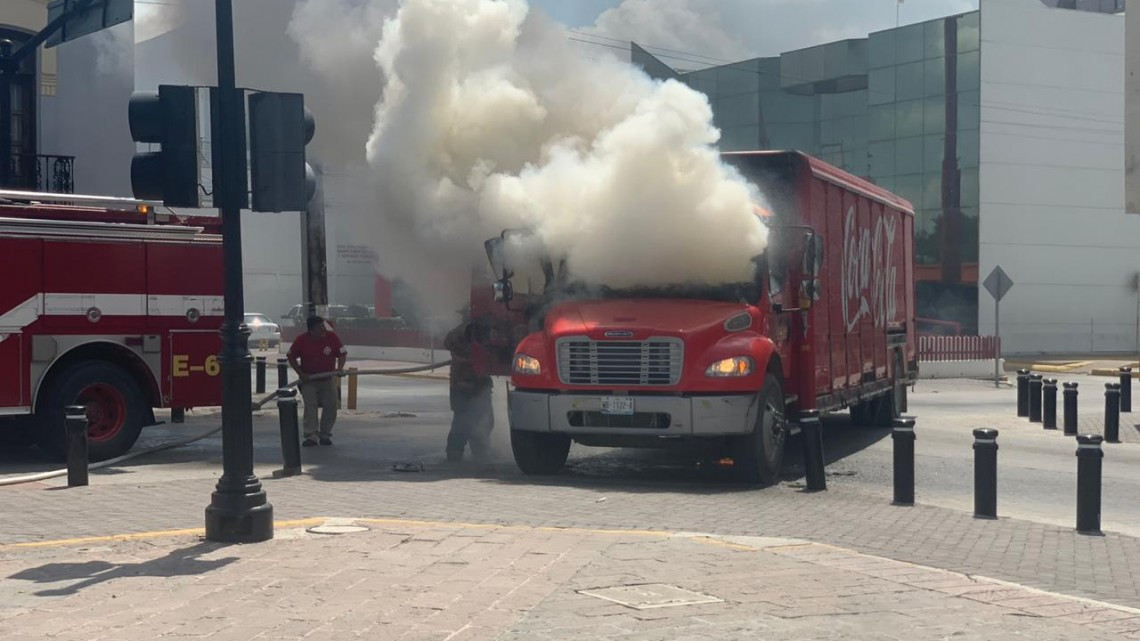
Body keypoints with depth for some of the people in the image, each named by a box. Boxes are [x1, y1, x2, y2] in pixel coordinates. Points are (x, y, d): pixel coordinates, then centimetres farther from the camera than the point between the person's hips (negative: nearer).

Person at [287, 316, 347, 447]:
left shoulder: (332, 337, -13)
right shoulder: (301, 340, -14)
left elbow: (342, 354, -3)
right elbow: (291, 357, -1)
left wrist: (340, 368, -20)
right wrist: (300, 373, -11)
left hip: (328, 378, 2)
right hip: (308, 379, -2)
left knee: (331, 406, 1)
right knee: (310, 406, -9)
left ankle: (325, 435, 13)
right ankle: (311, 436, -6)